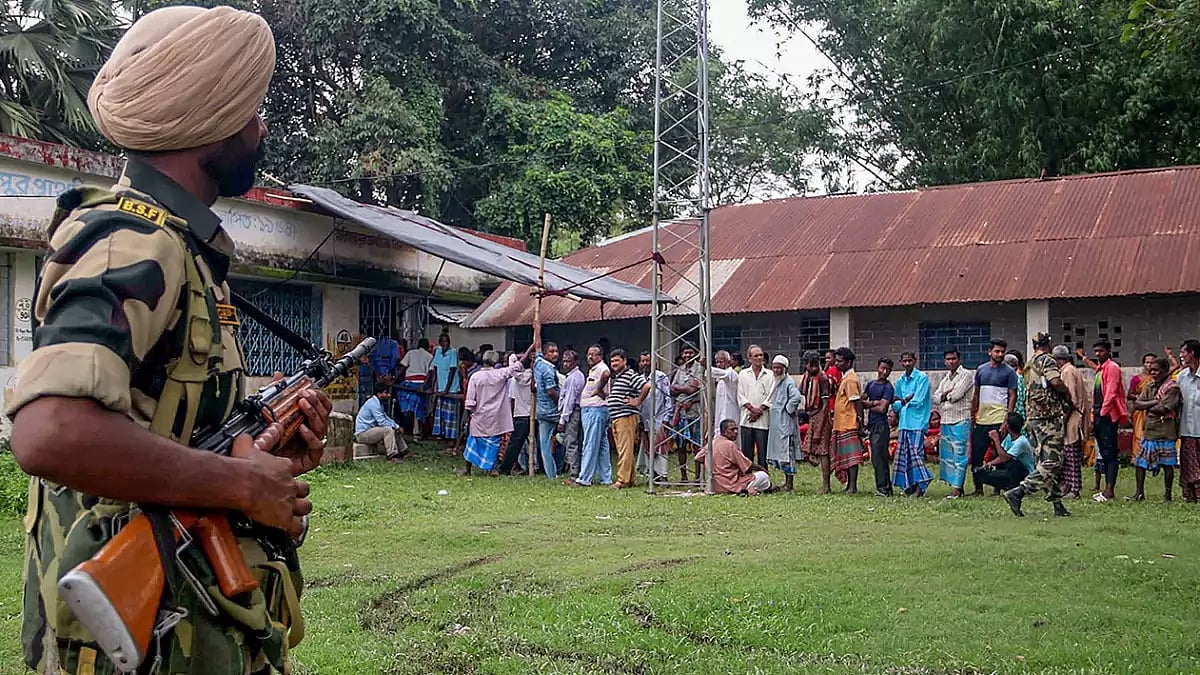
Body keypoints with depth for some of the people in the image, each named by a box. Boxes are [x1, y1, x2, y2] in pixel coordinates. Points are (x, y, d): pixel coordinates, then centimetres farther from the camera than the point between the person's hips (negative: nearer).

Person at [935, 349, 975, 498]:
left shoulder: (966, 375, -3)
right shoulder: (945, 378, 20)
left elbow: (956, 395, -14)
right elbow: (936, 398, 9)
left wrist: (944, 396, 4)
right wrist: (948, 393, -7)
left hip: (960, 420, -8)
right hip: (945, 421, 8)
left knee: (959, 455, -8)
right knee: (946, 455, 7)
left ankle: (957, 488, -10)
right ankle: (955, 485, 13)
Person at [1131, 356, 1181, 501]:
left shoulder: (1172, 387, -8)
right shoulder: (1149, 387, 12)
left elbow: (1163, 409, -18)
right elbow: (1137, 404, 2)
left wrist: (1147, 407, -3)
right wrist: (1154, 402, -12)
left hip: (1165, 433, -6)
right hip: (1148, 430, 6)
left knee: (1167, 464, 3)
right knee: (1140, 462, 6)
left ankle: (1167, 494, 13)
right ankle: (1139, 492, 15)